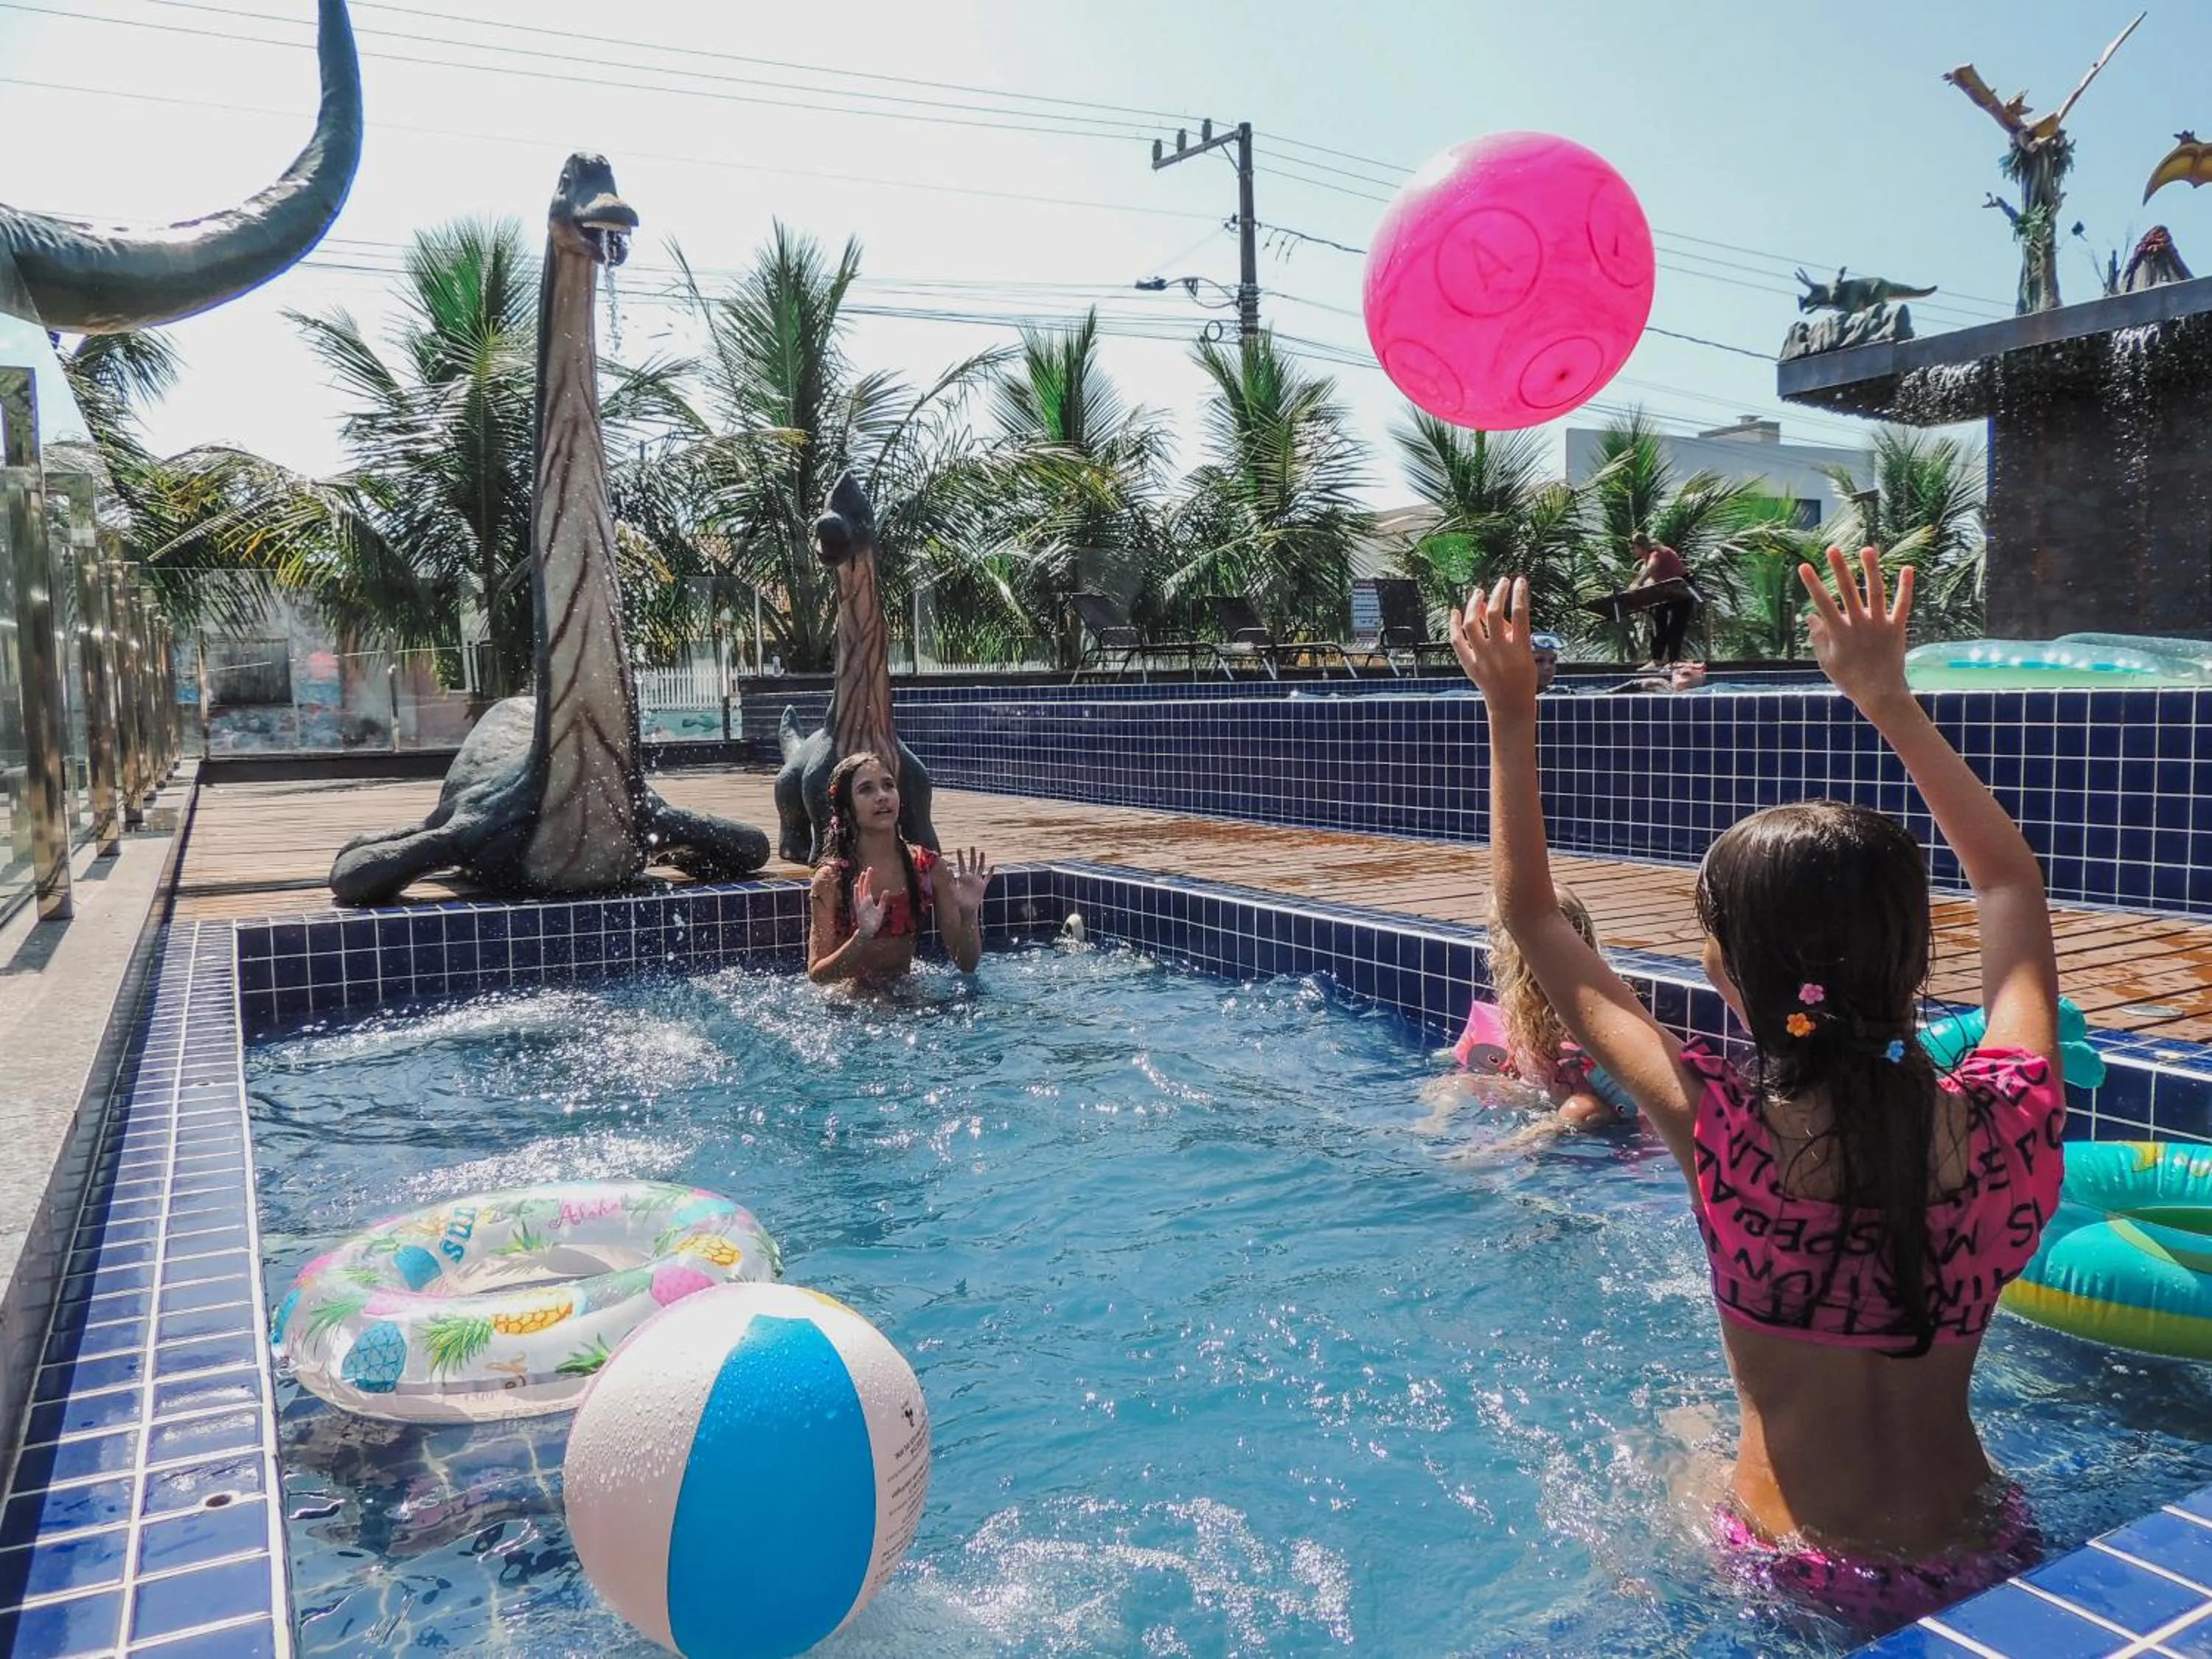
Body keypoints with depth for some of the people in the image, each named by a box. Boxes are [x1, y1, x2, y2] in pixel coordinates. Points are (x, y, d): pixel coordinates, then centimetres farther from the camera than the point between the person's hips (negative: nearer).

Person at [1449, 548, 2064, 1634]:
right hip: (1990, 1569, 3)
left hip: (1798, 1586, -3)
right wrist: (1887, 698, 5)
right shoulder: (2008, 1126, -19)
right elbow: (2013, 885, 1)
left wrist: (1510, 712, -7)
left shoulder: (1720, 1138, -27)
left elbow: (1531, 918, -14)